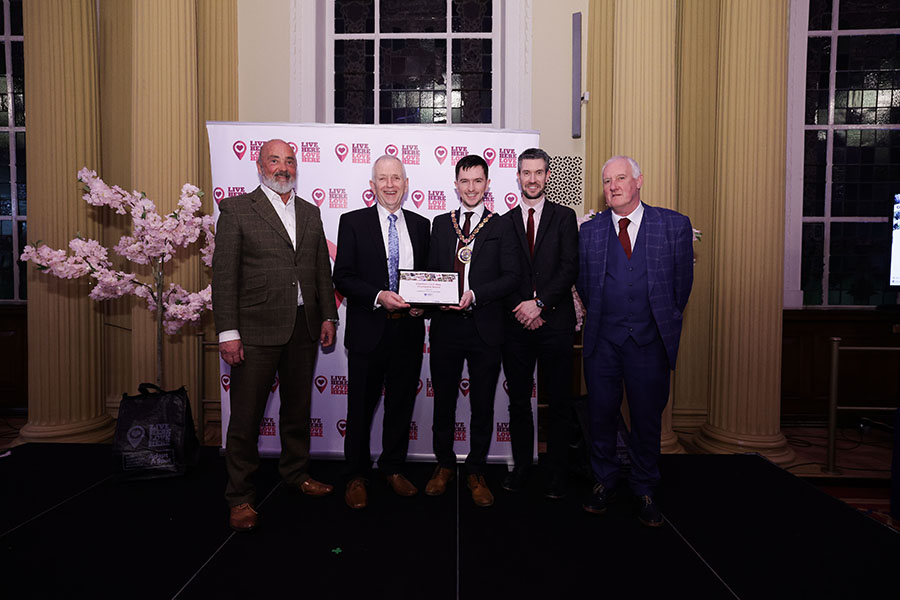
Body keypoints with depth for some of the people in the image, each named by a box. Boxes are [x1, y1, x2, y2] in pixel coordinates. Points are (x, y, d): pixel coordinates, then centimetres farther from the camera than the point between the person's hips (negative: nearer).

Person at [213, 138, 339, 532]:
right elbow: (224, 274, -7)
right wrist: (228, 332, -12)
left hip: (304, 327, 5)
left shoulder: (310, 212, 14)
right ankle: (240, 496, 18)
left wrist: (328, 316, 8)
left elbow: (322, 269, 15)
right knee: (246, 414, 2)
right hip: (256, 329, -5)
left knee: (298, 406, 17)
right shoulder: (236, 209, -1)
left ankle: (296, 473, 35)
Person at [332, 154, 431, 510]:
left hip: (409, 330, 3)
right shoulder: (353, 222, 0)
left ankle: (393, 469, 32)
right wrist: (379, 296, -19)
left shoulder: (420, 225, 10)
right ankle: (356, 476, 25)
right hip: (369, 330, -3)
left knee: (402, 403, 13)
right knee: (361, 406, 7)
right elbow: (343, 277, -6)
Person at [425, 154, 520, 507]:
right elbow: (431, 271, 13)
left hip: (484, 328, -2)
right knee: (443, 399, 11)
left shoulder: (501, 227, 3)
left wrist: (474, 295, -17)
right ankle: (444, 465, 30)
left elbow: (511, 276, -5)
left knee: (482, 404, 7)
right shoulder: (441, 224, 12)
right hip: (446, 325, 2)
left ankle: (476, 472, 24)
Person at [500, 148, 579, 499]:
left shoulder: (564, 217, 6)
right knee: (518, 402, 9)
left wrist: (539, 303, -14)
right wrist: (522, 309, -7)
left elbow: (570, 268, -4)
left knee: (559, 403, 4)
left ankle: (556, 473, 18)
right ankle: (521, 466, 24)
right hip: (516, 324, 2)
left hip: (555, 323, -1)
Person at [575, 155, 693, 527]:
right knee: (601, 415, 8)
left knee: (647, 419, 7)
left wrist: (664, 322, 11)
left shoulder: (675, 225, 2)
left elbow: (682, 281, 7)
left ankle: (644, 490, 26)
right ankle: (603, 483, 28)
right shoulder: (590, 230, 5)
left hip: (650, 342, -1)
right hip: (603, 340, 1)